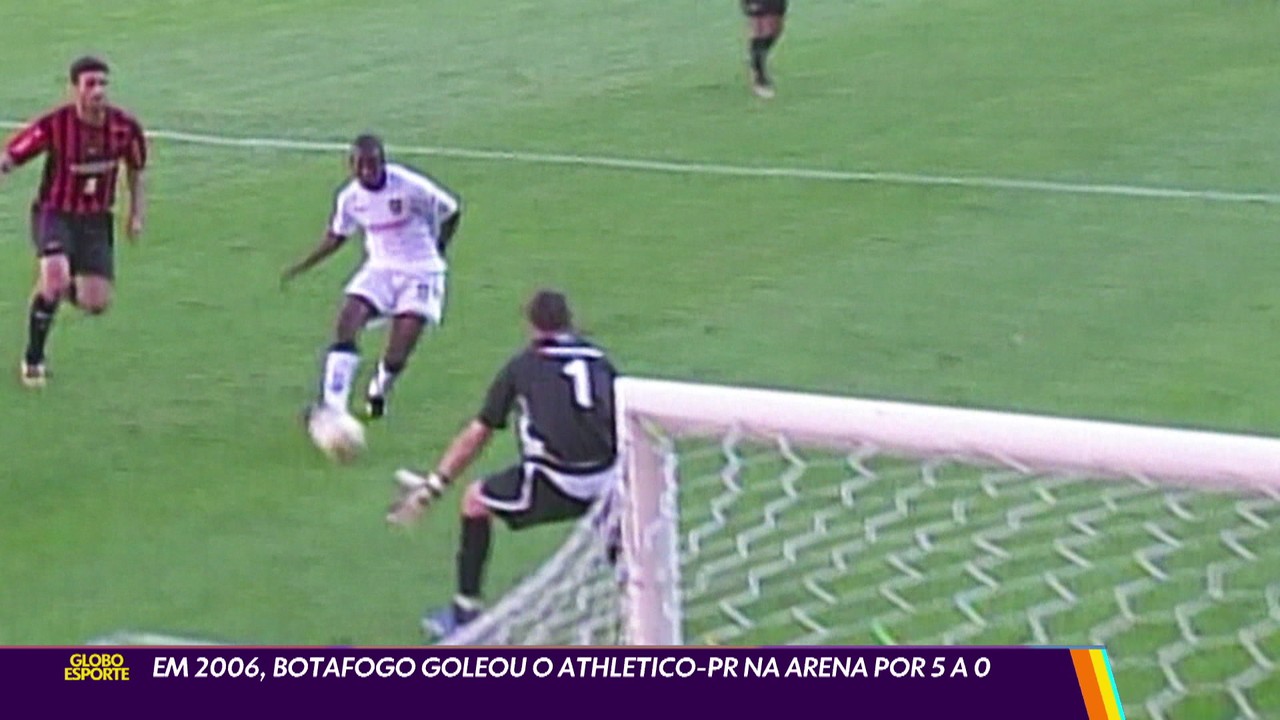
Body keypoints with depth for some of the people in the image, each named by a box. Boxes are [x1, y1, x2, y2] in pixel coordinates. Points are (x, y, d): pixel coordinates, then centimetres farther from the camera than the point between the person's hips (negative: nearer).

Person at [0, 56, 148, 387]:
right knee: (56, 276, -30)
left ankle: (69, 290, 32)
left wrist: (137, 215, 4)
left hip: (96, 219, 3)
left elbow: (135, 173, 9)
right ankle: (33, 359, -8)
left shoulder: (125, 127, -9)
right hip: (54, 213, -3)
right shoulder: (54, 125, -19)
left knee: (96, 304, -8)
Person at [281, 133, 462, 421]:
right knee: (346, 324, -20)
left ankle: (378, 392, 25)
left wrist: (437, 250, -5)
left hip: (419, 273, -4)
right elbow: (337, 236, 14)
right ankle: (332, 405, -20)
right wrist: (302, 267, 9)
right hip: (380, 268, 4)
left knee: (397, 355, -10)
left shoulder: (411, 187, -19)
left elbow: (452, 211, -5)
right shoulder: (350, 197, -5)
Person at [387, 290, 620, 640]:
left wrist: (432, 487, 22)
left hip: (553, 485, -3)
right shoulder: (600, 361, 17)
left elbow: (477, 434, 14)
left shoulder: (522, 365, 11)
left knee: (476, 499, 19)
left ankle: (466, 609, 18)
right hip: (606, 484, 3)